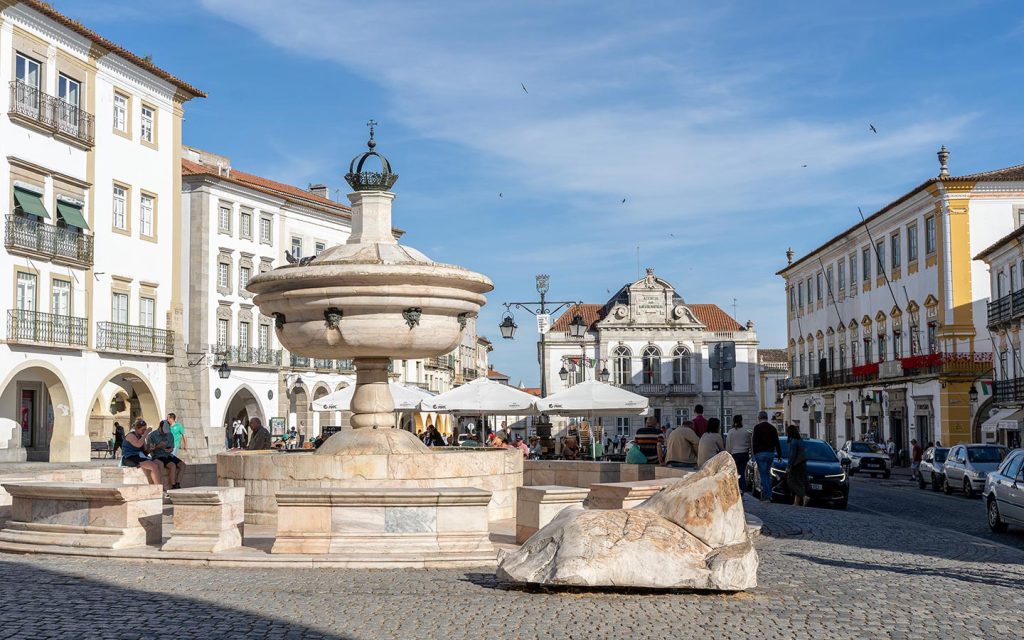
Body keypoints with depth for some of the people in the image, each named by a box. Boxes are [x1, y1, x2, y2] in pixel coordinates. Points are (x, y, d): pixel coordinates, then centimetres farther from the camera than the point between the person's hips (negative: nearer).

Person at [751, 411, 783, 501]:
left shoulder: (757, 427, -6)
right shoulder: (772, 427, 10)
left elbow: (754, 442, -10)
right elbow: (777, 442, 10)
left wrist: (753, 453, -7)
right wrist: (779, 454, 11)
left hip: (760, 453, -5)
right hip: (770, 453, 5)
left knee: (763, 474, -5)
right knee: (767, 474, 15)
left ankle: (766, 495, -10)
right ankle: (769, 494, 15)